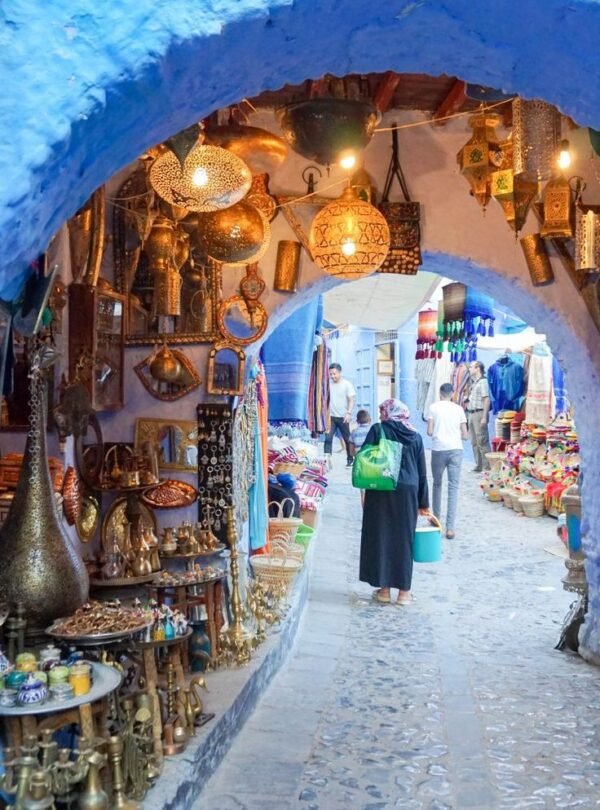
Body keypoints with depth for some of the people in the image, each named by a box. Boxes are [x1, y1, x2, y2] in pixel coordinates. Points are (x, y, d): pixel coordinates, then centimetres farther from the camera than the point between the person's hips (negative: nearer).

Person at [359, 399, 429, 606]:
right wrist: (423, 502, 15)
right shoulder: (415, 436, 8)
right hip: (408, 491, 2)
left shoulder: (378, 430, -1)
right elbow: (422, 472, 10)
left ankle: (384, 589, 13)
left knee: (380, 537, 8)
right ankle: (404, 591, 13)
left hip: (381, 490, -2)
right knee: (404, 538, 10)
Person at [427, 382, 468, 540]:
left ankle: (436, 518, 34)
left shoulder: (434, 407, 2)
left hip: (438, 450, 0)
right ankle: (450, 527, -9)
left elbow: (429, 432, -3)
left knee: (437, 484, 19)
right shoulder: (458, 409, 7)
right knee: (453, 487, -2)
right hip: (456, 450, 1)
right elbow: (465, 436, 6)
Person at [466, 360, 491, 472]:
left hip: (479, 413, -9)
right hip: (472, 413, 9)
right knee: (474, 442, 13)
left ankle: (487, 466, -2)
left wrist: (484, 417, -20)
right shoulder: (474, 383, 16)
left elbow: (486, 400, -17)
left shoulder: (482, 382, -12)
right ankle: (479, 465, 21)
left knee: (482, 441, -7)